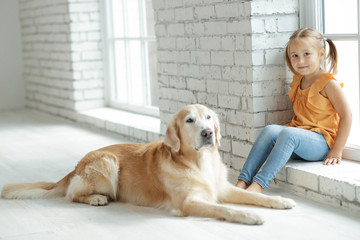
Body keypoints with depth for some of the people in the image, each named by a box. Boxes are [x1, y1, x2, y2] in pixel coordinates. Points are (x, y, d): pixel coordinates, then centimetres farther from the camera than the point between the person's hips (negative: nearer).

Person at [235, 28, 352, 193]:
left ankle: (258, 184, -42)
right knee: (270, 130, -23)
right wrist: (290, 127, 8)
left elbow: (346, 115, -10)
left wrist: (336, 151, -12)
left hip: (321, 143, -6)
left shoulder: (328, 83, -8)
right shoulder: (298, 82, 15)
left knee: (288, 134, -34)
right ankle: (243, 181, -33)